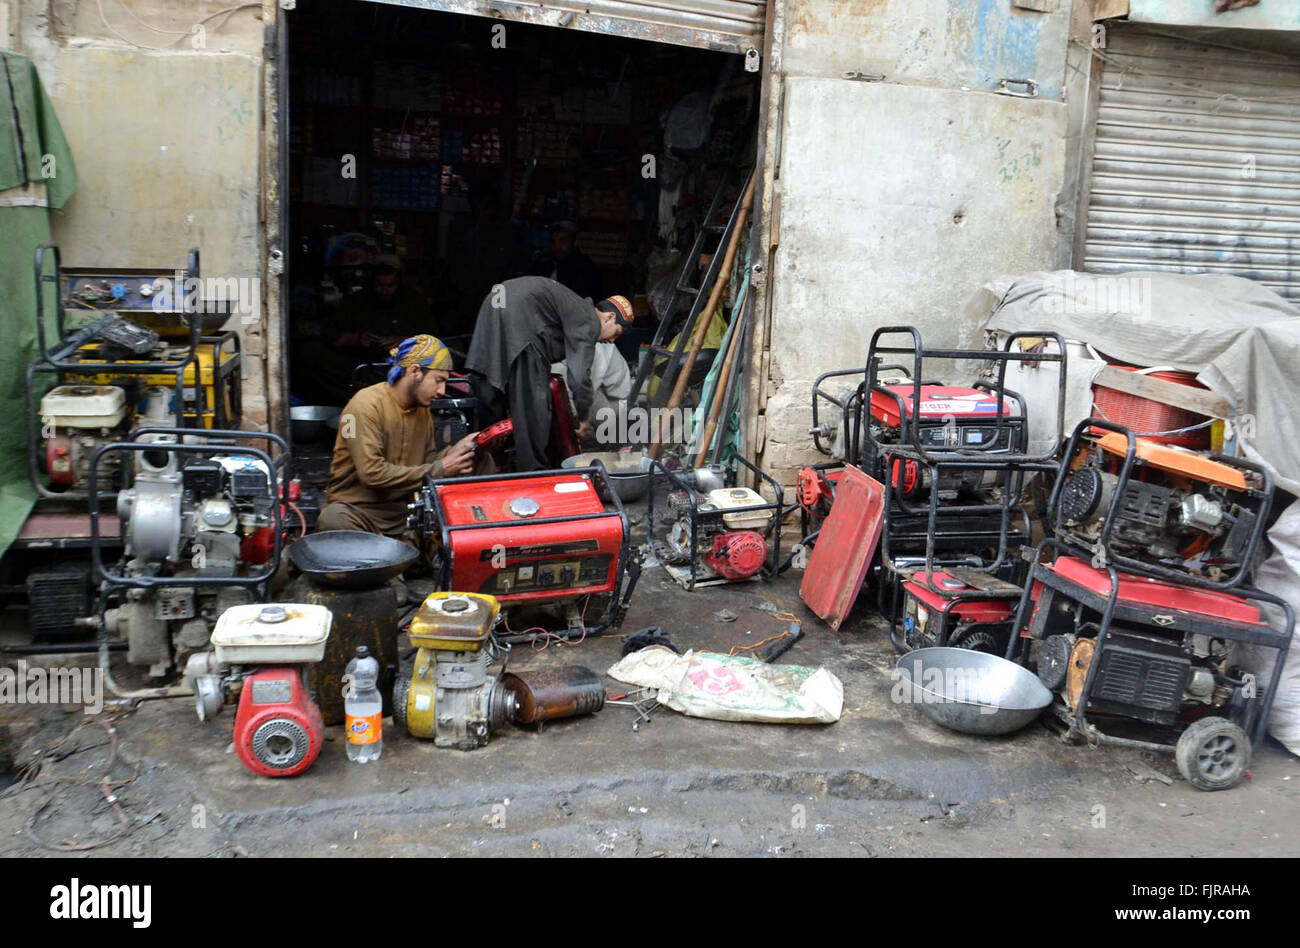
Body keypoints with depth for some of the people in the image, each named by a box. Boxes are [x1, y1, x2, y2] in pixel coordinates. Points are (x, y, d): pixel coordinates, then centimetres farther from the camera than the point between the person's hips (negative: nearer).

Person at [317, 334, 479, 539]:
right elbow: (372, 472, -22)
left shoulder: (422, 409, 11)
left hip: (402, 508, 7)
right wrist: (437, 470, -18)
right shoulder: (367, 405, -13)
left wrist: (452, 453, -6)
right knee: (332, 521, -39)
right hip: (357, 508, -7)